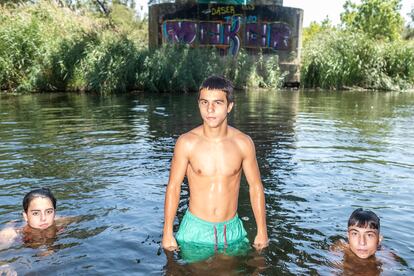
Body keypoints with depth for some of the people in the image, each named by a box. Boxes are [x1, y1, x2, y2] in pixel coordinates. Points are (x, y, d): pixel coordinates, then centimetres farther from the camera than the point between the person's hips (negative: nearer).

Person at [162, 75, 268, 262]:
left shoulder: (243, 143, -9)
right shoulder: (186, 143, -13)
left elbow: (255, 187, 1)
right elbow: (173, 187, -5)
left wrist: (262, 231, 4)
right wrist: (167, 233, -3)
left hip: (232, 230, 2)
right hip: (195, 230, -1)